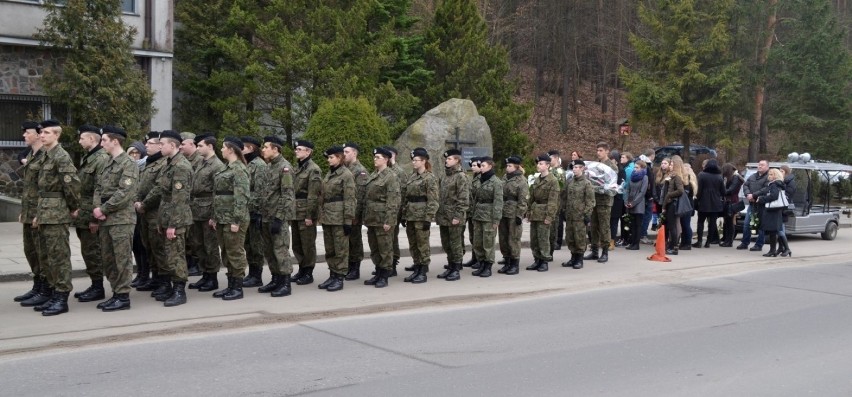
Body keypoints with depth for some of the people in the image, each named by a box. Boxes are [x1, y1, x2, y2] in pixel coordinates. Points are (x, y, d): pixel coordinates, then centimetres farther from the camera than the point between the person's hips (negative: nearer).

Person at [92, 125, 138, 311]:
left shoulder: (129, 164, -9)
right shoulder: (107, 164, 17)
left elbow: (125, 193, -18)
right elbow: (98, 188, 15)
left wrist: (103, 209, -15)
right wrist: (97, 208, -4)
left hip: (121, 219, -9)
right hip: (105, 219, 9)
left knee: (122, 258, -4)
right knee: (107, 259, 12)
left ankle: (123, 297, 1)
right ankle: (116, 293, 20)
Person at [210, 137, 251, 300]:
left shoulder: (239, 170, -13)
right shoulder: (226, 168, 16)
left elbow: (241, 197, -19)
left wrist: (236, 220, -22)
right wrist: (214, 216, 16)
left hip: (233, 219, -9)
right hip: (222, 219, 9)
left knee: (235, 253, -2)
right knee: (226, 254, 13)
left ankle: (238, 288, 5)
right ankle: (231, 286, 21)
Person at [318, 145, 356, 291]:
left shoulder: (346, 175, -9)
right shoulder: (329, 174, 14)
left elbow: (350, 200, -13)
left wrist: (348, 221, -16)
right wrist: (321, 216, 14)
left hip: (339, 218, -8)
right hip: (327, 217, 8)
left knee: (340, 249, 0)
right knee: (329, 250, 12)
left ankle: (339, 278, 5)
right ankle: (332, 275, 21)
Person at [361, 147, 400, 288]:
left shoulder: (391, 176, -10)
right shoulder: (373, 175, 14)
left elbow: (393, 201, -15)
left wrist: (388, 221, -19)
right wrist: (363, 215, 11)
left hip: (383, 218, -8)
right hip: (371, 218, 8)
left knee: (385, 248, 1)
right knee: (374, 248, 13)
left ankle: (384, 277, 8)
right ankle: (378, 274, 23)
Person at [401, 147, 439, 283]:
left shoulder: (430, 178, -9)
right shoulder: (410, 178, 13)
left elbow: (433, 201, -13)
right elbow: (405, 198, 15)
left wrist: (428, 218, -17)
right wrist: (404, 215, 11)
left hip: (422, 216, -7)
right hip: (410, 215, 7)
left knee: (422, 244, -1)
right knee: (413, 245, 11)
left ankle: (423, 272, 6)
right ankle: (416, 269, 20)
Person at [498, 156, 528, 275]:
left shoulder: (521, 180, -8)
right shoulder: (505, 178, 13)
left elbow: (523, 200, -12)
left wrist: (520, 215, -16)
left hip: (514, 214, -7)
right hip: (503, 212, 7)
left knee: (513, 239, -2)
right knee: (503, 238, 11)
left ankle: (515, 264, 7)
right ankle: (507, 262, 21)